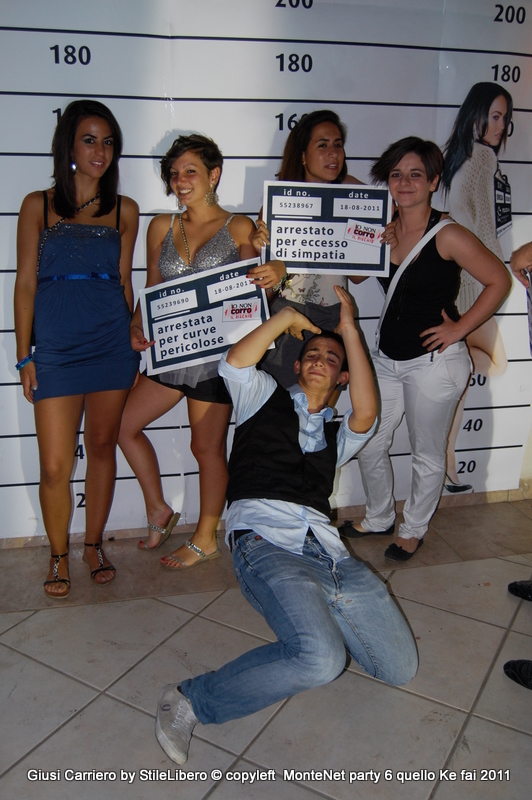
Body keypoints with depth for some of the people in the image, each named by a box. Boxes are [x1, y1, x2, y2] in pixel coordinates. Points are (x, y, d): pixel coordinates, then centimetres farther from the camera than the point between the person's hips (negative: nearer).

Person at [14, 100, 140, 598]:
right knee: (55, 466, -2)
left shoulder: (124, 211, 9)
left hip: (112, 347, 2)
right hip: (56, 350, -2)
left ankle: (94, 544, 29)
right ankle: (59, 556, 21)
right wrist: (24, 356, -1)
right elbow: (25, 283, 3)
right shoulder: (38, 206, 5)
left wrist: (132, 340, 9)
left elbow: (124, 282, 13)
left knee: (103, 448, 10)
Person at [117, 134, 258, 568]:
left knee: (207, 446, 4)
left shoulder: (239, 228, 0)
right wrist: (137, 326, -4)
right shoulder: (162, 227, 11)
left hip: (216, 351, -5)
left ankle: (205, 540, 22)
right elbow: (151, 290, 13)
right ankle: (159, 508, 28)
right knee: (125, 425, 8)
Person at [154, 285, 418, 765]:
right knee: (323, 660, -29)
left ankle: (310, 616, 18)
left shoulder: (338, 434, 28)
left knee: (400, 666, -2)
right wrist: (288, 317, 12)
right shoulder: (267, 398, 21)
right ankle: (190, 703, -11)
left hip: (327, 550, 5)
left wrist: (349, 328, 8)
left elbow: (366, 413, 4)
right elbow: (236, 361, -1)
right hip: (267, 541, -5)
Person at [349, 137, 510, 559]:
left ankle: (413, 530, 33)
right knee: (369, 445, 14)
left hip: (434, 362, -6)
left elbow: (499, 281, -8)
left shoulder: (448, 235, -14)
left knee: (427, 455, 10)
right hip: (387, 357, 6)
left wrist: (458, 328, -11)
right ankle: (379, 518, 38)